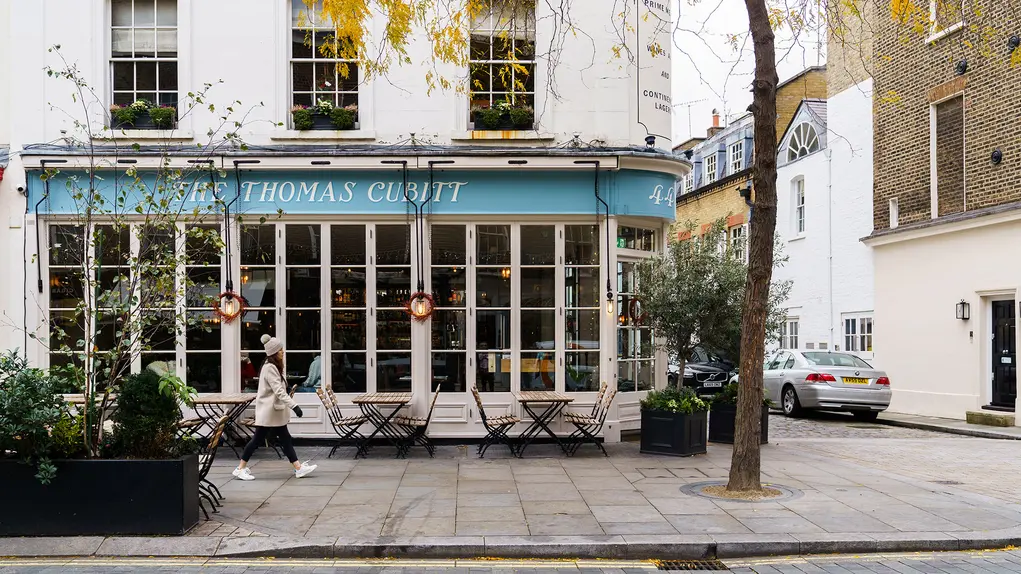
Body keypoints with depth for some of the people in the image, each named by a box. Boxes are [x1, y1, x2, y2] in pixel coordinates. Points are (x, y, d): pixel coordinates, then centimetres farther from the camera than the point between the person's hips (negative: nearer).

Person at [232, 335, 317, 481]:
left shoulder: (273, 367, 11)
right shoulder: (270, 368, -20)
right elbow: (279, 391, -28)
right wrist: (294, 406, -32)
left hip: (275, 411, 10)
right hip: (268, 411, -10)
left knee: (285, 438, 7)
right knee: (258, 439, -1)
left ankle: (298, 468, 8)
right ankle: (241, 468, 11)